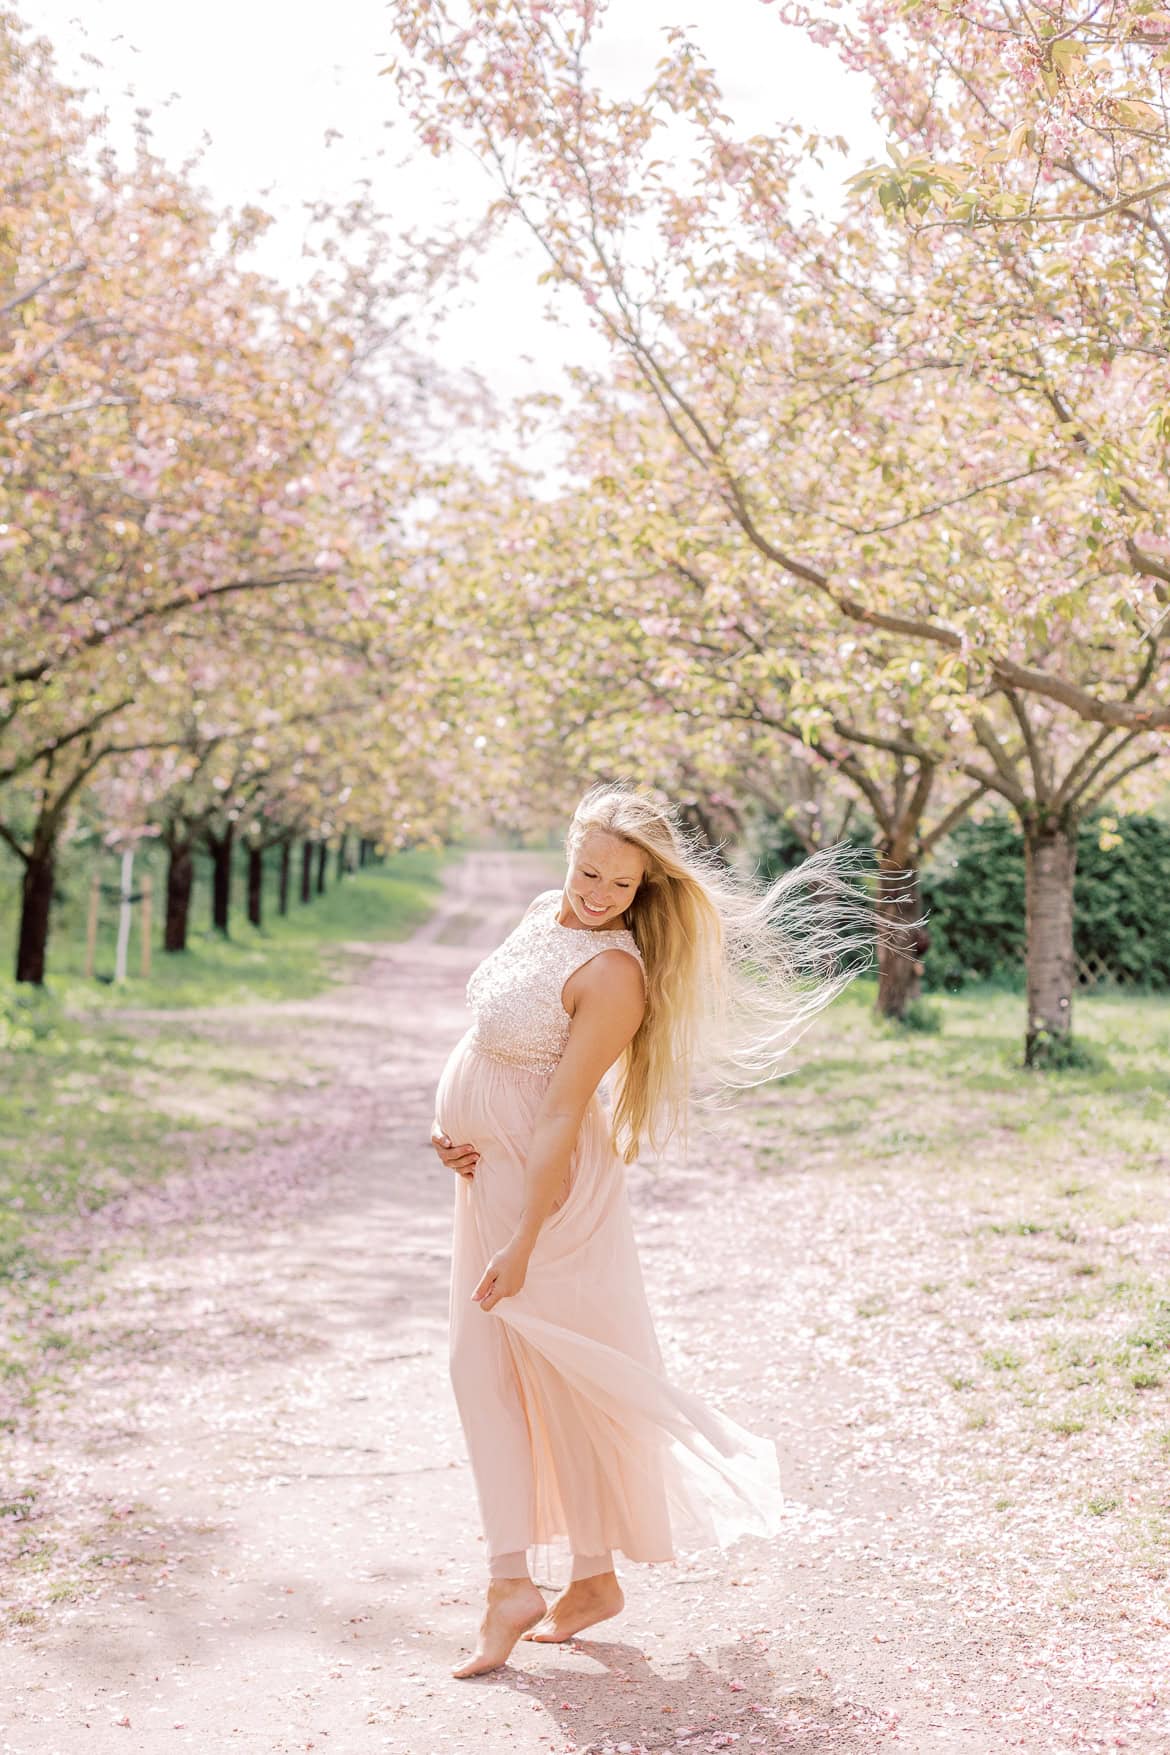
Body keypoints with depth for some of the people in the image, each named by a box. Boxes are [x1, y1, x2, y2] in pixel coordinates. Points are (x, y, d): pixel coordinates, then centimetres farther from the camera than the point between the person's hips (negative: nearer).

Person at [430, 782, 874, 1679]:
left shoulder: (614, 973, -22)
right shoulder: (546, 913, 4)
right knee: (486, 1369, 10)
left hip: (549, 1186, -9)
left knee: (572, 1373, 3)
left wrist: (522, 1243, -23)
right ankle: (511, 1586, 17)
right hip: (489, 1171, 9)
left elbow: (563, 1116, -24)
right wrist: (453, 1125, 1)